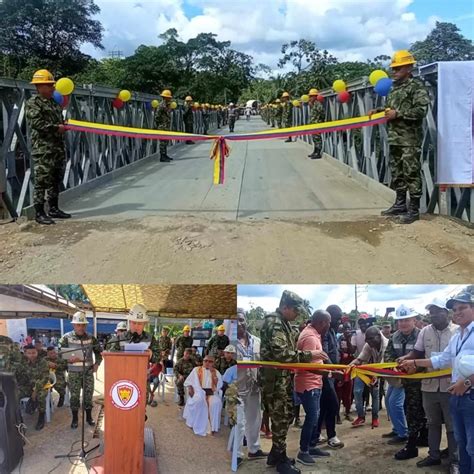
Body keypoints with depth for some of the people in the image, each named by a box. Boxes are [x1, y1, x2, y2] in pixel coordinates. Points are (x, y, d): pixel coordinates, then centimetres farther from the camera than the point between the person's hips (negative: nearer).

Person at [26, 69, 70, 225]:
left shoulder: (54, 102, 18)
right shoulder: (33, 103, -6)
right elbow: (36, 123, -17)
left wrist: (65, 124, 6)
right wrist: (56, 127, -16)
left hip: (59, 147, 8)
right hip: (43, 149, -8)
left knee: (55, 180, 13)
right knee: (42, 180, -7)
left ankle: (54, 209, 23)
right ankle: (39, 213, -3)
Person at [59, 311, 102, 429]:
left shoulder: (91, 338, 3)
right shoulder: (66, 338, -5)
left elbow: (98, 352, 14)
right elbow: (60, 354, -3)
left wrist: (97, 363, 1)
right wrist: (69, 359, -20)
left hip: (88, 371, 2)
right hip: (74, 373, -2)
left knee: (88, 394, 7)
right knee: (74, 396, 4)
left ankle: (89, 417, 23)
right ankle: (74, 419, 18)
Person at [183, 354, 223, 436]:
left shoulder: (216, 372, 14)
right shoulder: (196, 370, 13)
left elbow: (219, 385, 4)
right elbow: (188, 381, 11)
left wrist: (212, 373, -4)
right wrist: (190, 388, -8)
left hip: (211, 393, 1)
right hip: (199, 392, -1)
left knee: (216, 402, -32)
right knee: (198, 401, -34)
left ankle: (213, 426, -21)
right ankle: (196, 424, -16)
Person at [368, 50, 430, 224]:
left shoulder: (417, 86, -7)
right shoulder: (394, 88, 17)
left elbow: (421, 110, -17)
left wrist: (398, 114, -18)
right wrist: (379, 111, 9)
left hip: (410, 139, -8)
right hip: (394, 138, 8)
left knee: (411, 173, -6)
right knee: (397, 172, 13)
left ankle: (414, 209, -2)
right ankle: (400, 204, 24)